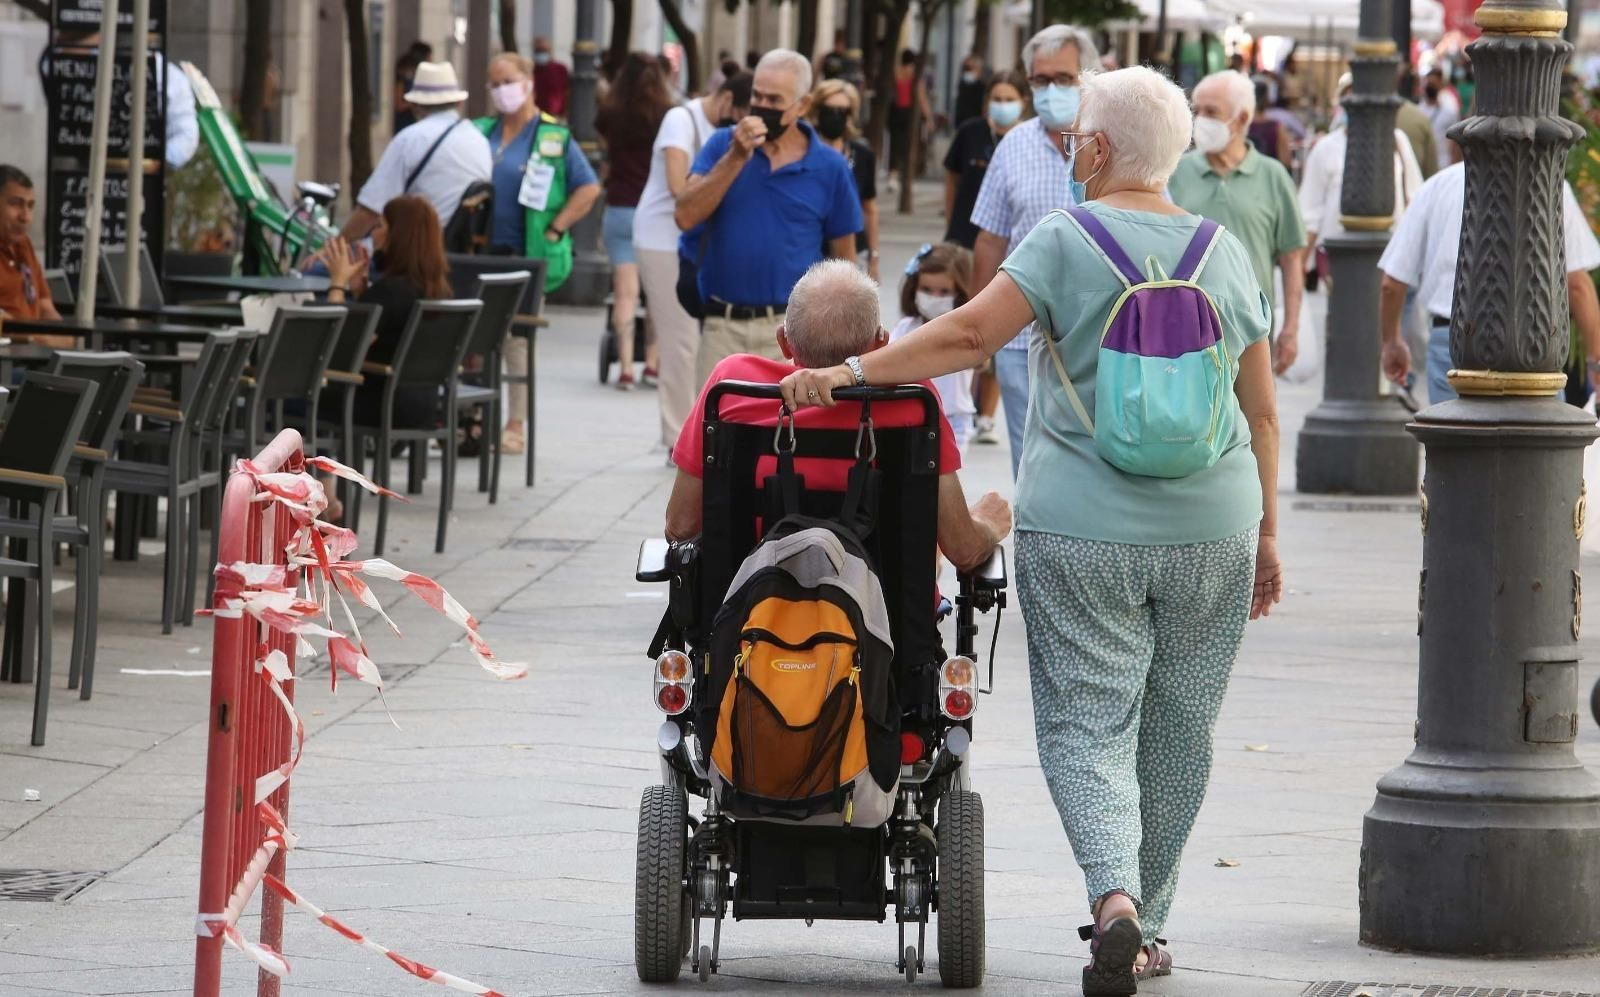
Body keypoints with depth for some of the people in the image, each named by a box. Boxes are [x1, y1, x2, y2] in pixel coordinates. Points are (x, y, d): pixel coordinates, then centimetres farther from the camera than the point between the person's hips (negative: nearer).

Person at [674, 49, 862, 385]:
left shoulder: (829, 168, 1)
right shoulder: (723, 146, 4)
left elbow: (843, 258, 6)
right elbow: (686, 216, -8)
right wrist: (736, 159, -14)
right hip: (722, 328, 2)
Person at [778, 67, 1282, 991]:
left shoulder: (1065, 240, -6)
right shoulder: (1225, 253, 5)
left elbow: (971, 335, -17)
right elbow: (1261, 411, 8)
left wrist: (850, 372, -11)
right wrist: (1266, 534, 15)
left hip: (1080, 532, -3)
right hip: (1211, 530, 3)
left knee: (1088, 725, 1)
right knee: (1179, 730, 14)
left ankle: (1116, 897, -21)